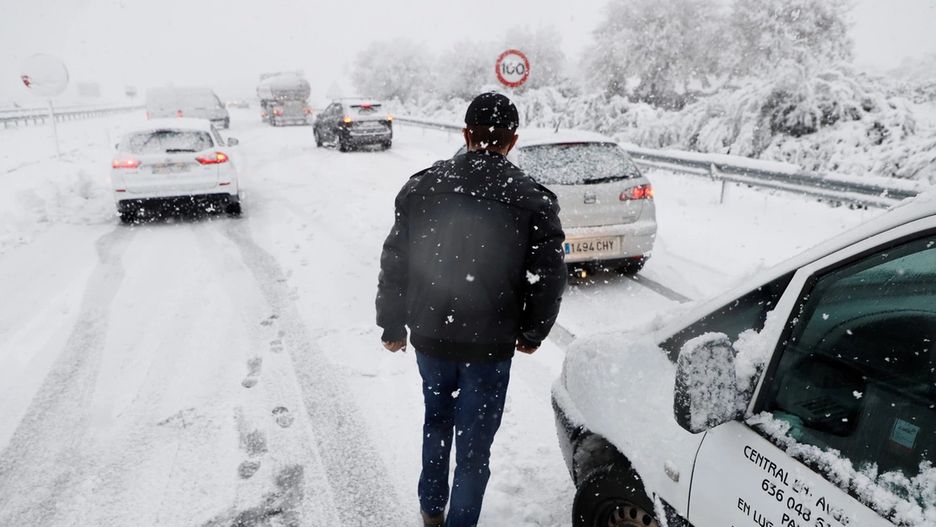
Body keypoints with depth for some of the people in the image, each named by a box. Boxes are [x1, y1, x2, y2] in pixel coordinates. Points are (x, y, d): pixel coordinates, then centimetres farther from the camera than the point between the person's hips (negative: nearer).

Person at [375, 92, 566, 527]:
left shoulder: (422, 187, -5)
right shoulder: (533, 201, -10)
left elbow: (394, 263, -1)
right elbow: (549, 277, -6)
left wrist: (392, 325, 11)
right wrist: (532, 333, 9)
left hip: (429, 335, 3)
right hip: (490, 344, -3)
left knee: (436, 421, 26)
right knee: (474, 442, 13)